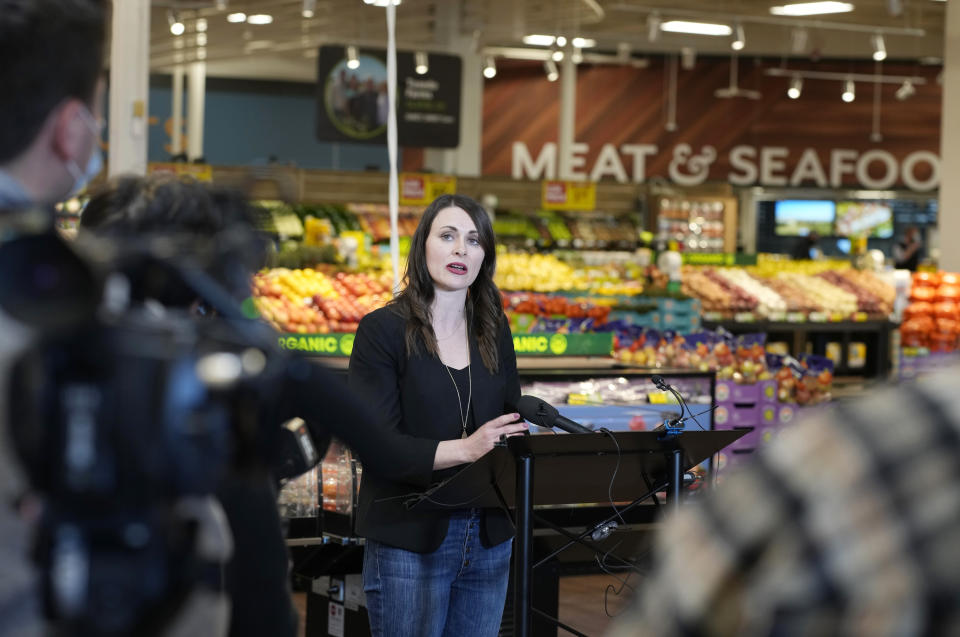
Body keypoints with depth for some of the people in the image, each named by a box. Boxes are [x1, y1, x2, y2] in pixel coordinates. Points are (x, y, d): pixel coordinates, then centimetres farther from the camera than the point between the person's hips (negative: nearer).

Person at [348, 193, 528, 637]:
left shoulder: (493, 330, 9)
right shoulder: (383, 330, -8)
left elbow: (513, 420, 13)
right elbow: (374, 444, -15)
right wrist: (465, 448, -25)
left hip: (488, 536, 5)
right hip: (410, 540, -5)